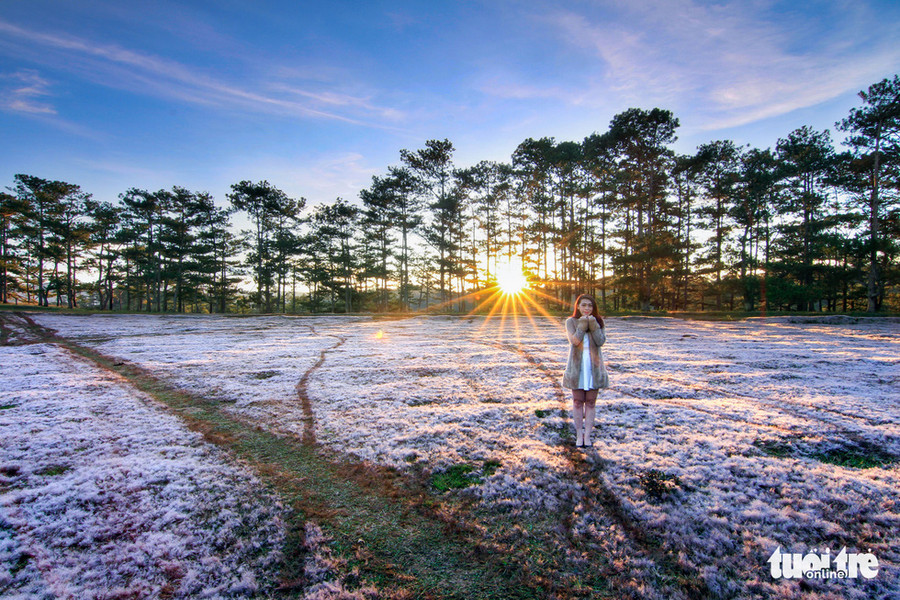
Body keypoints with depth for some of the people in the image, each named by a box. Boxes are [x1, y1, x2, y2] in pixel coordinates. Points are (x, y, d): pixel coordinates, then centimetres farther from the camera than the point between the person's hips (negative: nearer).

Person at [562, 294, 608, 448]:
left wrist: (593, 324, -15)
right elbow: (575, 340, -13)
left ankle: (587, 435, 14)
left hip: (594, 366, 1)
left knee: (591, 401, 6)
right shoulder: (571, 321, 1)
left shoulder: (598, 321, 6)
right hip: (577, 365, -1)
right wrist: (583, 324, -15)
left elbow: (601, 341, -8)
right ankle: (579, 434, 16)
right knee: (578, 401, 5)